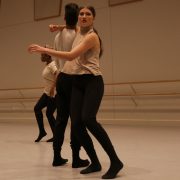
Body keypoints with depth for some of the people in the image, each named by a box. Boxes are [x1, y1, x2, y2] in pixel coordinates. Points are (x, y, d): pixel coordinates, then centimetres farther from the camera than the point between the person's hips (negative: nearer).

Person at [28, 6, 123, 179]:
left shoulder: (92, 36, -10)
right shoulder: (79, 33, 15)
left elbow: (71, 56, -20)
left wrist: (44, 50, -17)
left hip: (92, 81, -8)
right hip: (77, 83, 8)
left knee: (88, 119, -27)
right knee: (76, 123, -7)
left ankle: (115, 161, -19)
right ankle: (95, 163, 6)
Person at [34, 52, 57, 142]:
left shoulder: (52, 65, -17)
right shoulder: (47, 65, 12)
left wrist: (52, 88, -28)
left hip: (54, 94, -10)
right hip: (47, 93, 10)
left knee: (49, 114, -4)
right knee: (37, 108, 7)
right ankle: (42, 131, 15)